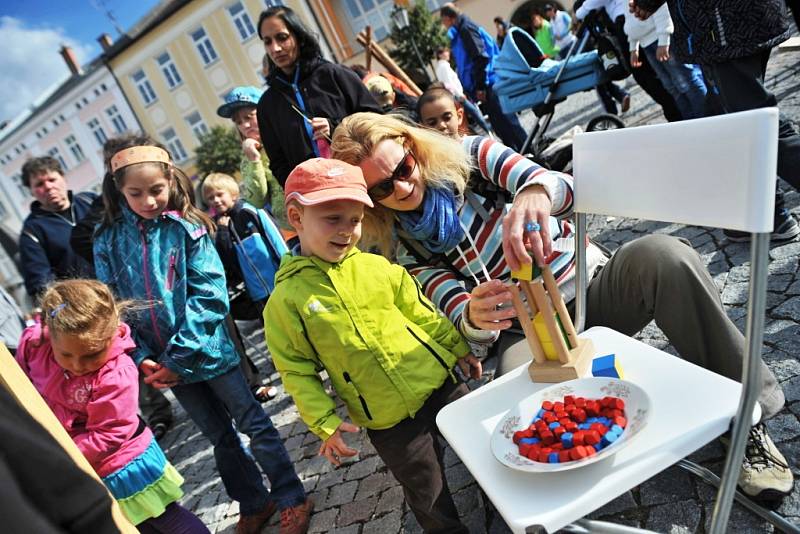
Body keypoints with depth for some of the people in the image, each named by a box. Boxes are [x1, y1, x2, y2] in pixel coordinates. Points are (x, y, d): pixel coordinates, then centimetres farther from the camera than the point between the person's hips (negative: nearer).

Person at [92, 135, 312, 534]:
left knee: (253, 423, 7)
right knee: (220, 437, 18)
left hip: (207, 351, -4)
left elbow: (209, 294, -16)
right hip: (162, 363, 4)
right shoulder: (109, 241, -1)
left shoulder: (187, 227, -11)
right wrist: (140, 358, -9)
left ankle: (292, 500, 24)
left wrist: (179, 356, -18)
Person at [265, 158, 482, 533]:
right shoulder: (286, 299, -12)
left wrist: (458, 348, 13)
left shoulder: (376, 266, -4)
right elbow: (297, 370, -6)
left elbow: (420, 313, 7)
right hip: (387, 422, -3)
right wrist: (324, 423, -10)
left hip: (439, 384, 3)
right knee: (430, 500, 14)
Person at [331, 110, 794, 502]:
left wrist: (536, 192, -42)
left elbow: (566, 189, -16)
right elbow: (460, 317, -9)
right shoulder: (403, 249, -1)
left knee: (663, 255, -29)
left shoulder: (469, 154, -3)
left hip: (589, 285, 1)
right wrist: (474, 318, -36)